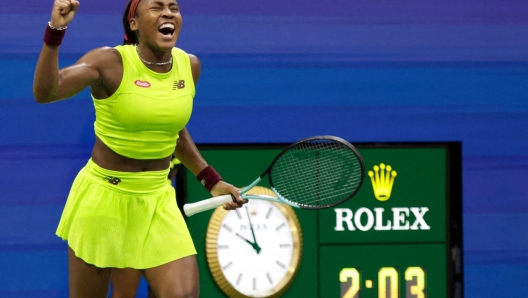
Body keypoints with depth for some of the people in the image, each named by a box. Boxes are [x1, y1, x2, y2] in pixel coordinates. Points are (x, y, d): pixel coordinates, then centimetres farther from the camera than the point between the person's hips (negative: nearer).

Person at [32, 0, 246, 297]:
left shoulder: (190, 65, 0)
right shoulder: (110, 62, -15)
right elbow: (45, 92, -31)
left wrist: (211, 180, 15)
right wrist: (56, 31, -42)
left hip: (158, 201, 4)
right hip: (102, 195, -4)